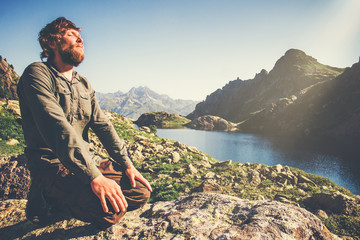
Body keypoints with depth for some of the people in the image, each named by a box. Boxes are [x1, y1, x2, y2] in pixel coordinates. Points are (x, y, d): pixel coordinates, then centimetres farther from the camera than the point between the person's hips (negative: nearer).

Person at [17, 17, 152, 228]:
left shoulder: (84, 84, 16)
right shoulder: (37, 74, -9)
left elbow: (103, 125, 10)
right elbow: (57, 128, -22)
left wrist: (127, 164, -2)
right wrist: (94, 176, -30)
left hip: (89, 160, 7)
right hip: (53, 164, -7)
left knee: (142, 192, -5)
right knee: (110, 210, -28)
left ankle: (71, 198, 8)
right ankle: (49, 199, -1)